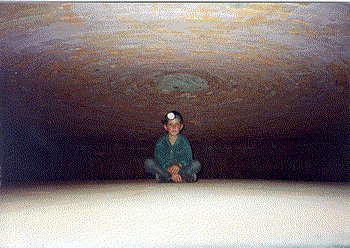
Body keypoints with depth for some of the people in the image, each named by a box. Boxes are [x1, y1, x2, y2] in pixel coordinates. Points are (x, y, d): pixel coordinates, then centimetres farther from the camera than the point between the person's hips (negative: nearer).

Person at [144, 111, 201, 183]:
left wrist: (179, 165, -34)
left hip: (181, 169, 0)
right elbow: (158, 160, -14)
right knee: (148, 162, -26)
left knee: (197, 164, -23)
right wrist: (171, 174, -29)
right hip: (164, 170, 0)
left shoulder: (184, 141, -1)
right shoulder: (161, 142, -4)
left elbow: (188, 159, -11)